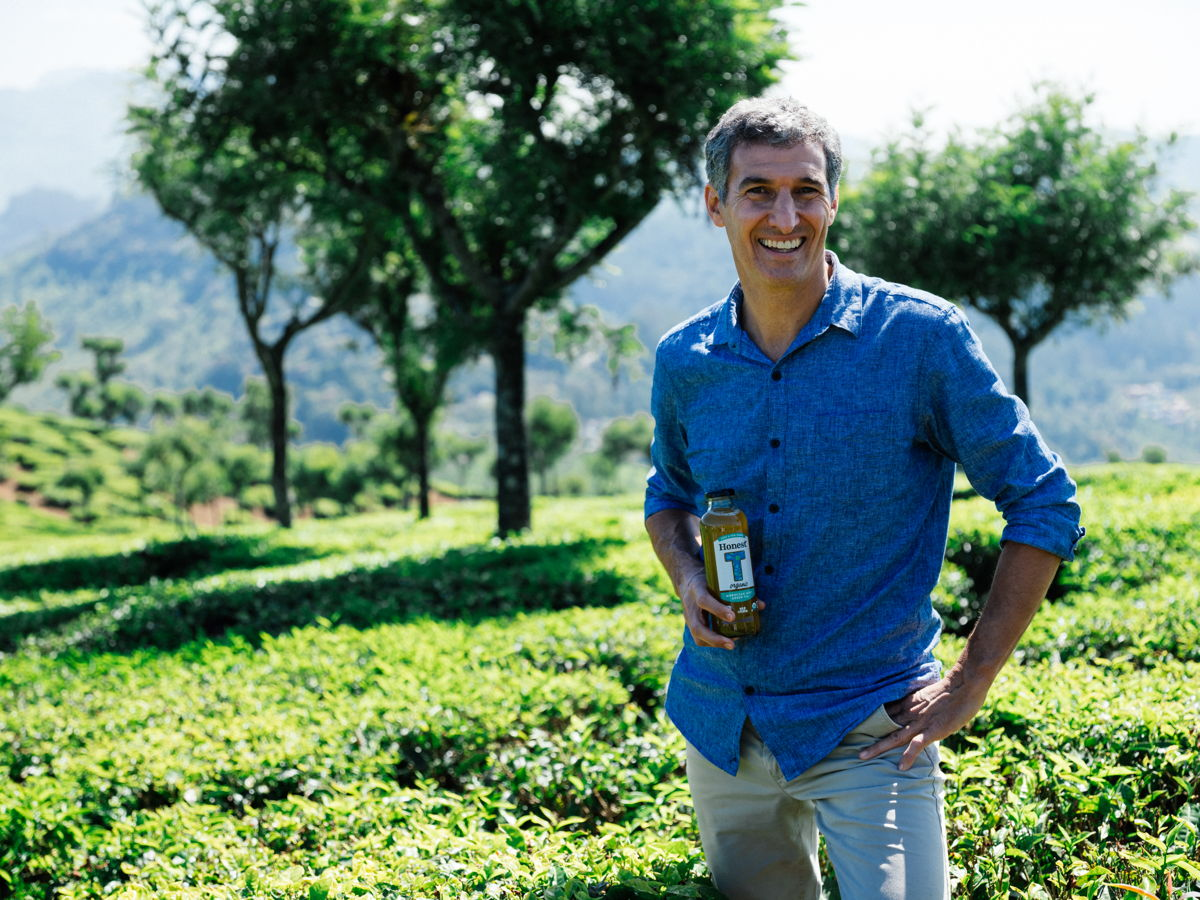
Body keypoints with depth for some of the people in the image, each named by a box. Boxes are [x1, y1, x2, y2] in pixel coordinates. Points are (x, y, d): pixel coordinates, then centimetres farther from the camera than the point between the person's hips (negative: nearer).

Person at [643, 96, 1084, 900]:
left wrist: (970, 684, -9)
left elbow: (1045, 502, -7)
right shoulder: (685, 361, 0)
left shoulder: (921, 336, -12)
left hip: (869, 731, -4)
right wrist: (687, 579, -3)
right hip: (720, 721, 4)